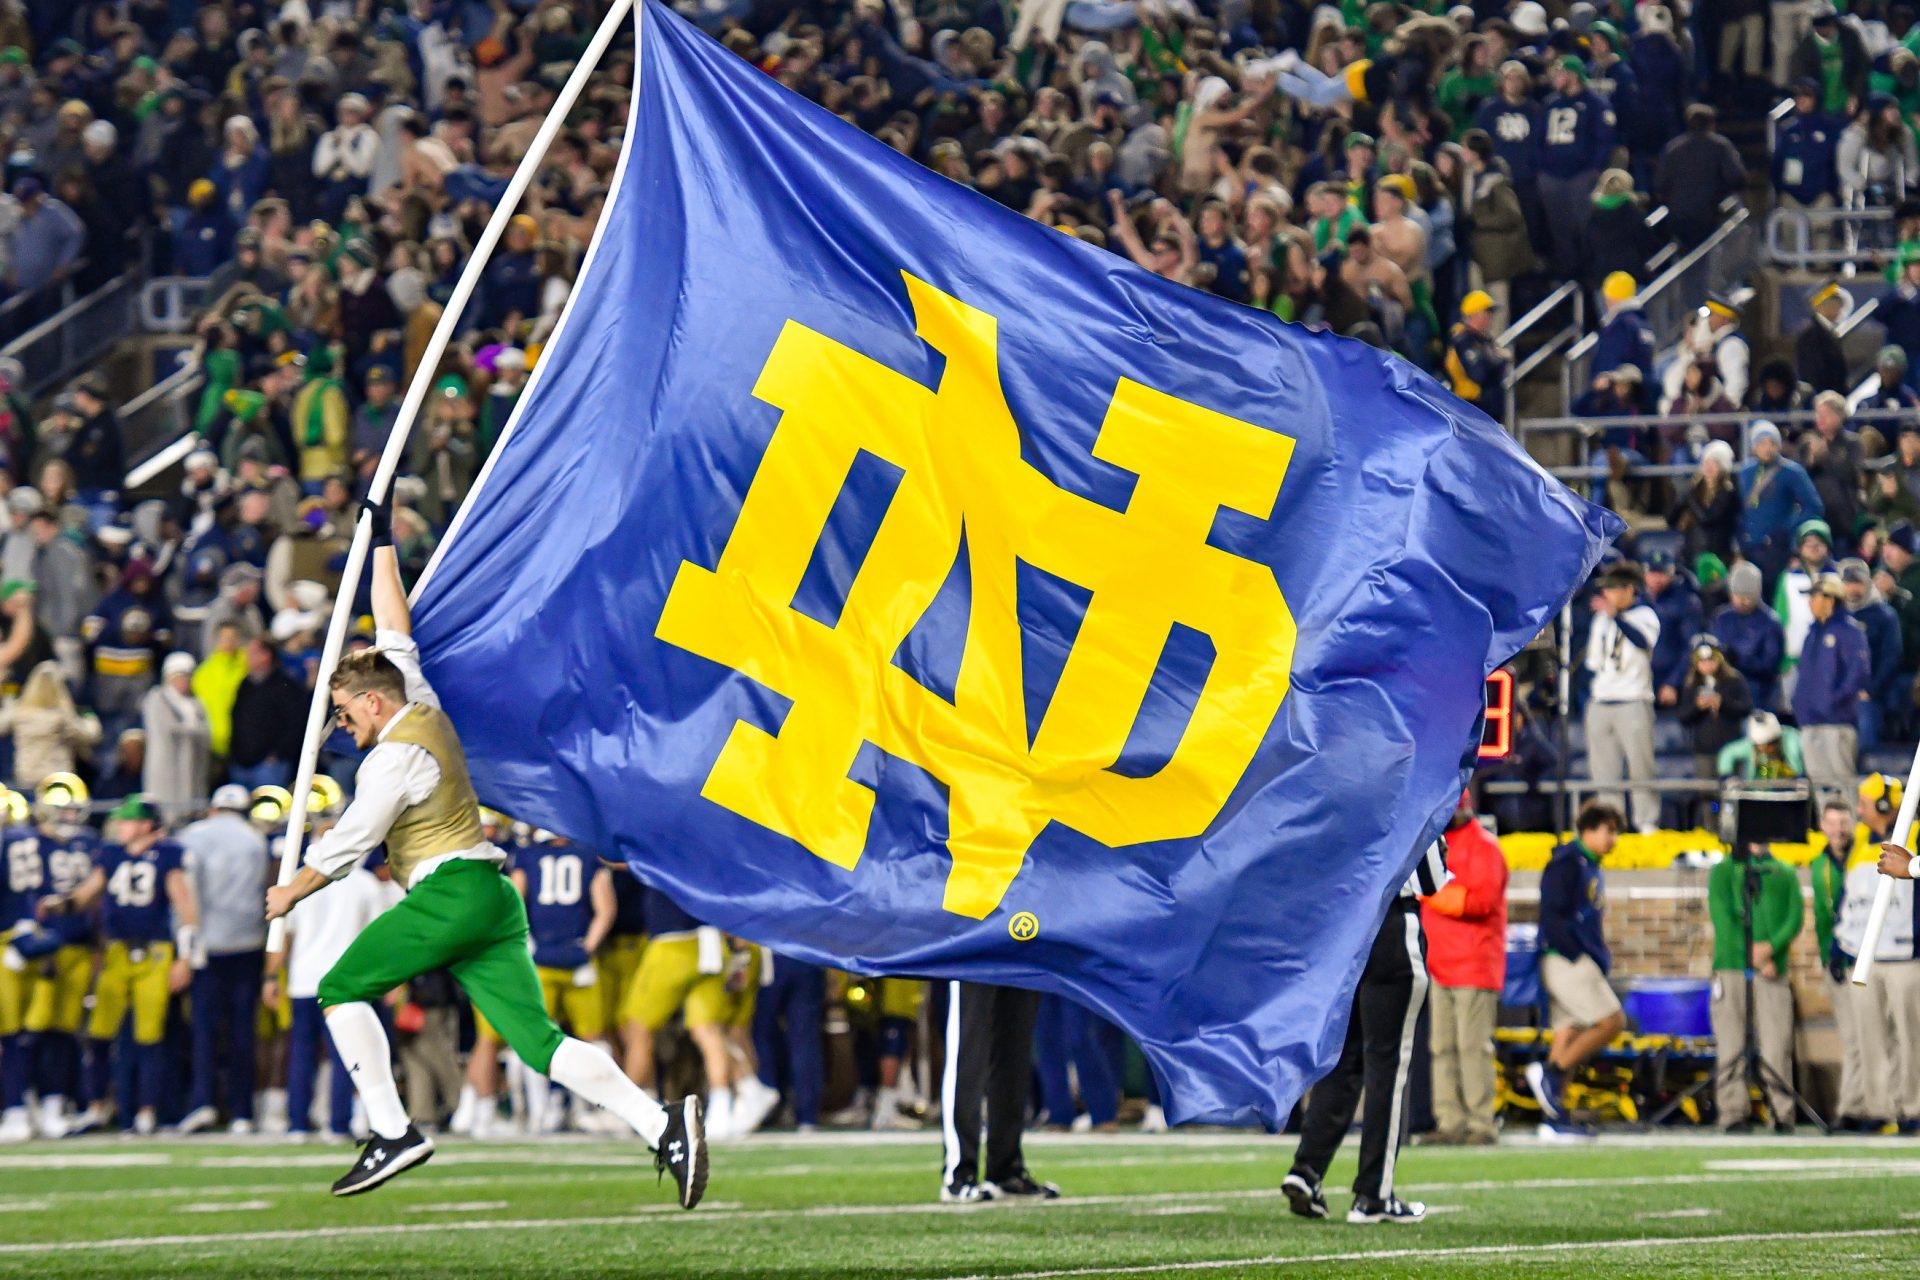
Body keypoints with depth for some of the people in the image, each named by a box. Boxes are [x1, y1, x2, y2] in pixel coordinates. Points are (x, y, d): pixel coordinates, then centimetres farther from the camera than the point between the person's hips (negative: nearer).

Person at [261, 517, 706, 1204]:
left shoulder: (395, 755, -8)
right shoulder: (426, 709, 16)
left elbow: (348, 843, -7)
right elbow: (395, 633, 29)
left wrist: (290, 892, 8)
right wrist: (382, 545, 35)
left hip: (449, 895, -9)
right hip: (495, 897, 9)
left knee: (342, 989, 4)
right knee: (537, 1039, -2)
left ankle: (391, 1133, -5)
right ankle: (662, 1126, -18)